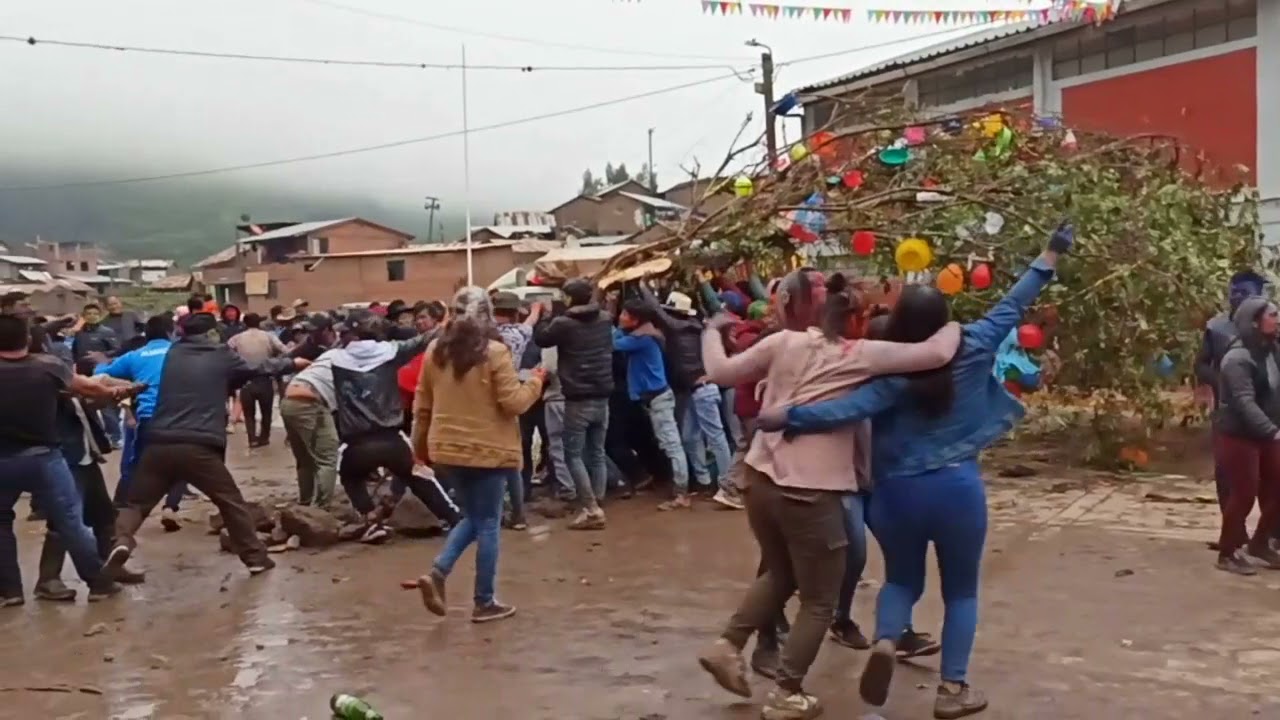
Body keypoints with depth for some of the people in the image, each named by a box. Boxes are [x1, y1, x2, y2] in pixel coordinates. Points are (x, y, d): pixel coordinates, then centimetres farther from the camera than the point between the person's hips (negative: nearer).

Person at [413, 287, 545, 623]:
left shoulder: (436, 351, 3)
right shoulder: (494, 352, -14)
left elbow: (422, 404, 9)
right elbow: (512, 403, -14)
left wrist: (420, 444, 20)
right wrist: (535, 382, 3)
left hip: (448, 449, 6)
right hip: (488, 450, -6)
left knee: (472, 517, 20)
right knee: (488, 524, 5)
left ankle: (437, 573, 1)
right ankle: (484, 602, 11)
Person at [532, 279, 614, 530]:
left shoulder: (564, 323, -14)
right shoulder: (605, 319, 3)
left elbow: (541, 339, 3)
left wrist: (540, 317, 21)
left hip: (578, 399, -5)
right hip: (602, 397, 5)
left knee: (573, 454, 1)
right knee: (597, 453, 12)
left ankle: (591, 509, -7)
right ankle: (595, 506, 13)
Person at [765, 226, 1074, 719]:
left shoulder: (892, 373, -10)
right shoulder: (972, 350, -5)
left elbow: (851, 409, -25)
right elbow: (1012, 306, 3)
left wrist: (787, 415, -27)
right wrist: (1050, 257, 13)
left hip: (897, 491, 0)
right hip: (957, 488, 0)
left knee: (901, 580, 22)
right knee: (961, 590, 17)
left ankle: (885, 642, -6)